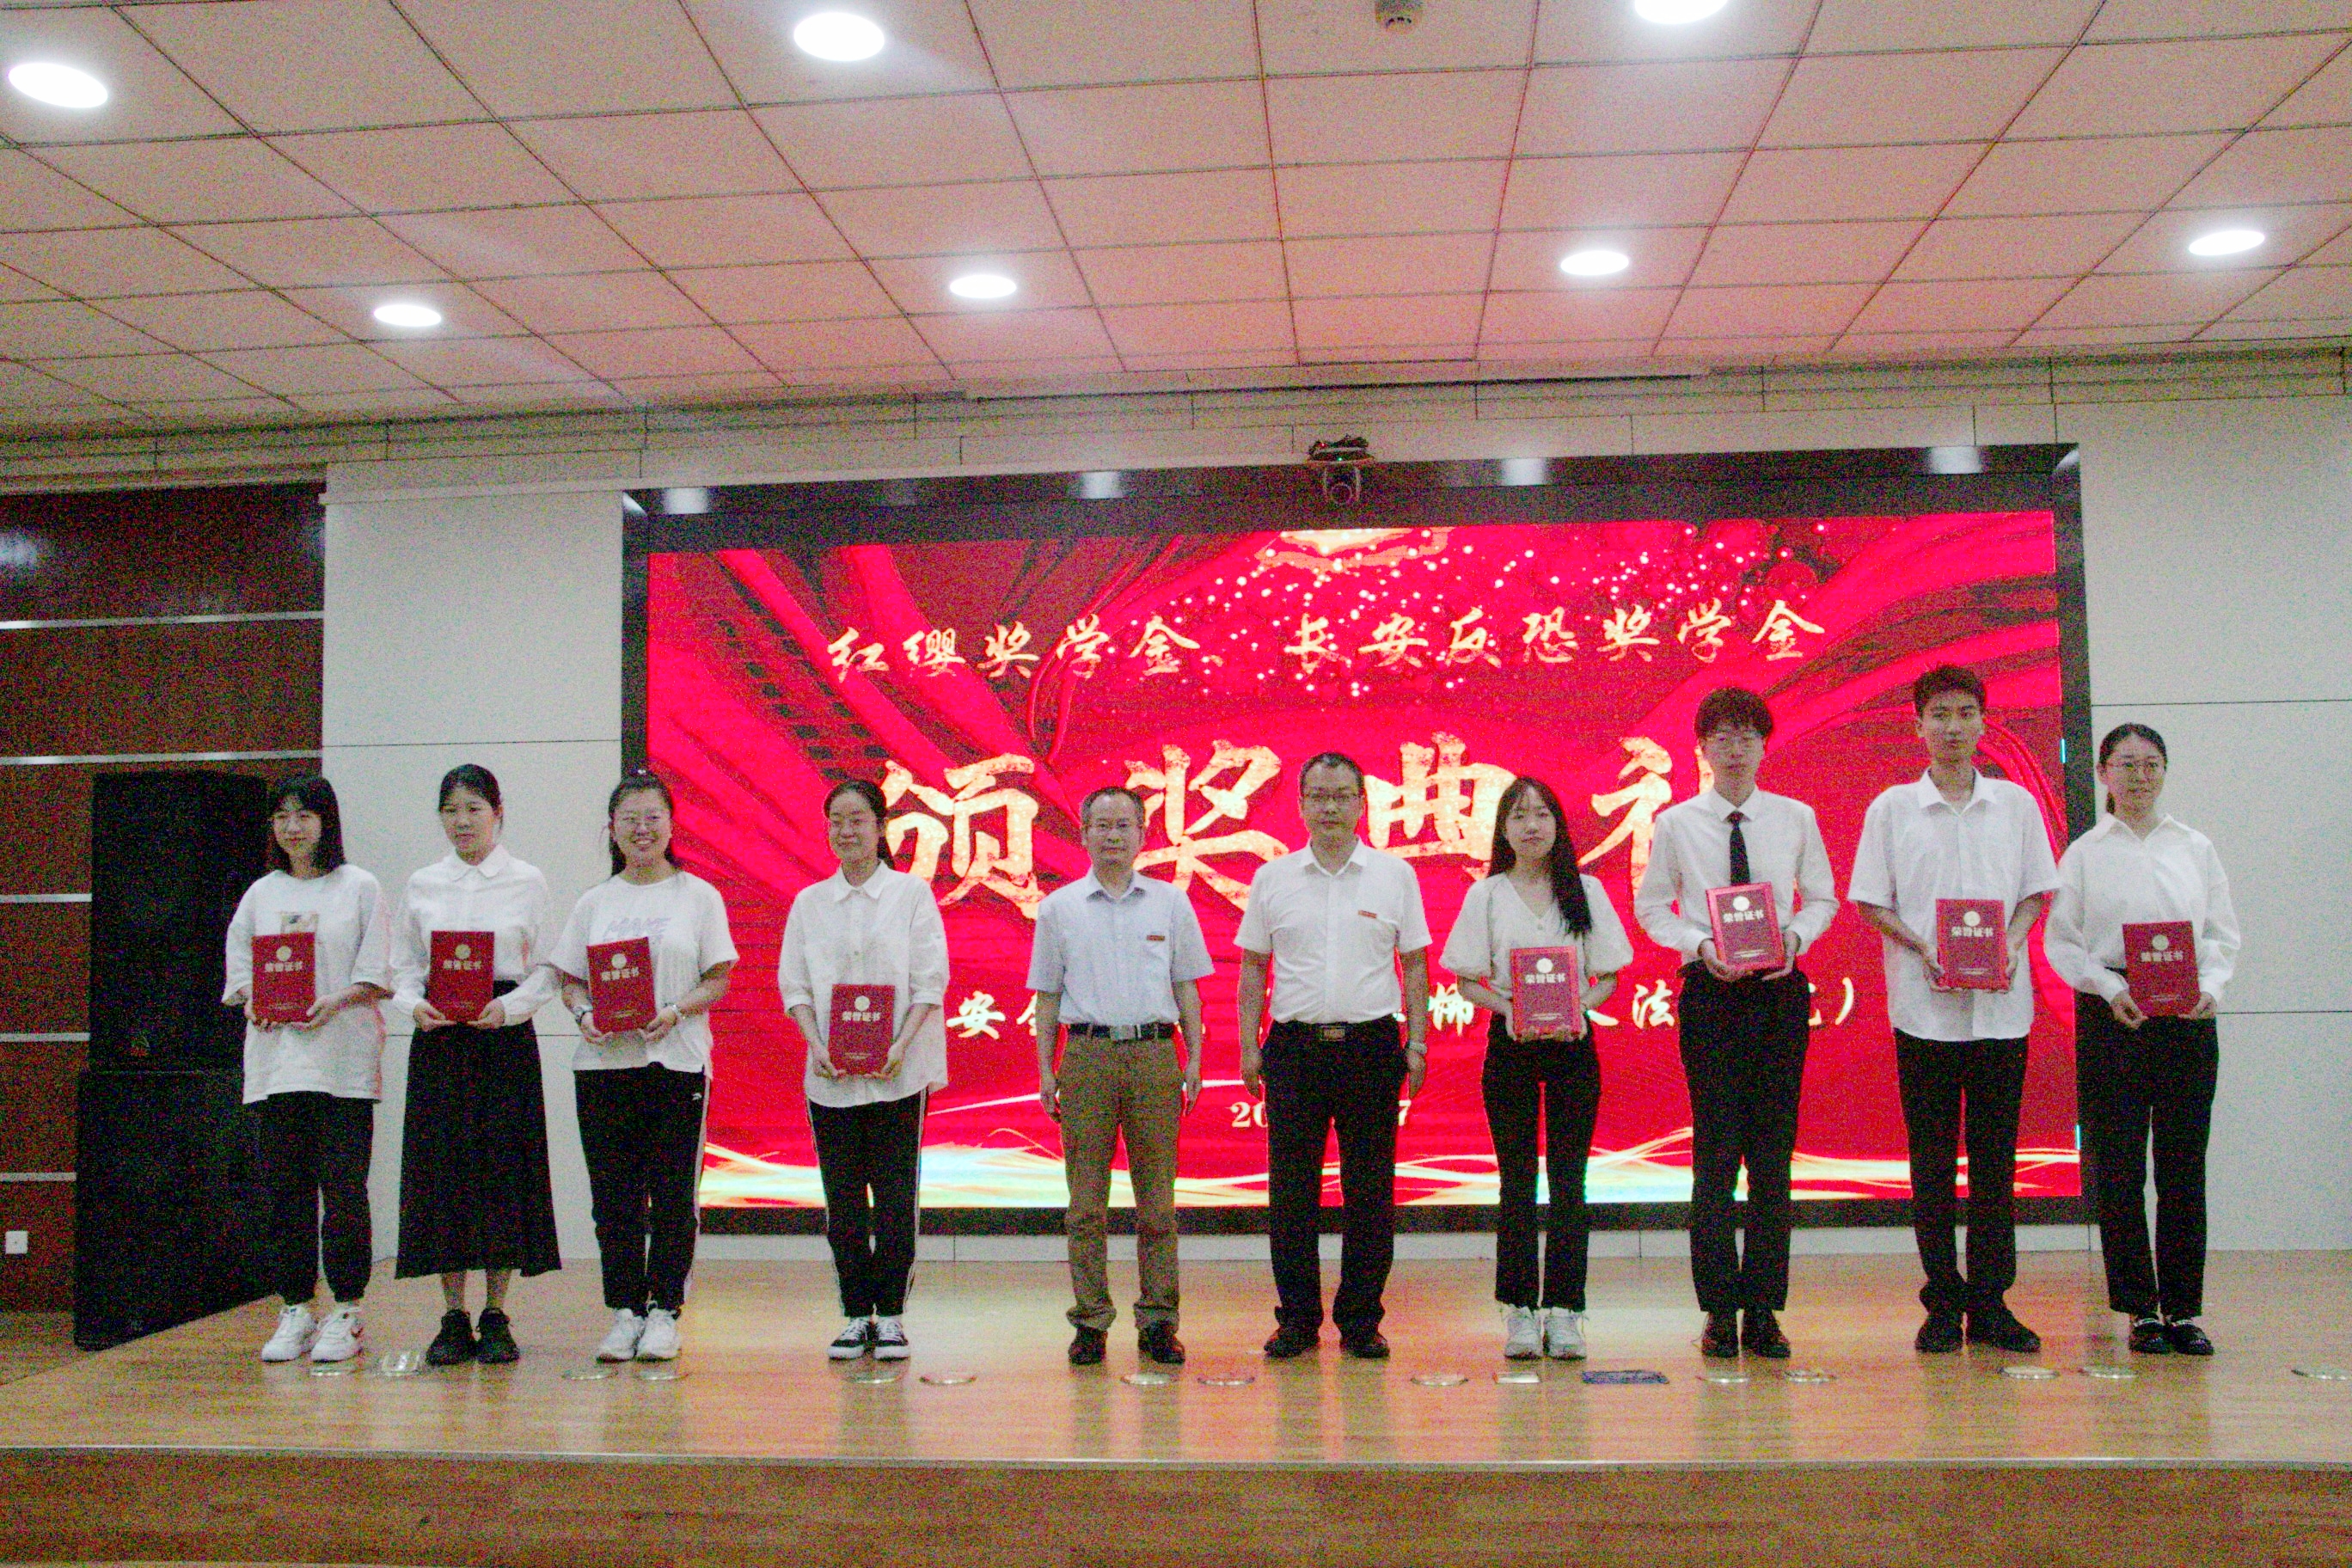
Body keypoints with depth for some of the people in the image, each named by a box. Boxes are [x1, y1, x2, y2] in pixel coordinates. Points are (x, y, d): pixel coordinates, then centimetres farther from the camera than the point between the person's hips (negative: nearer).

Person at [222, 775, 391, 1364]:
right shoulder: (260, 894, 15)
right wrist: (254, 1001, -6)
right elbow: (239, 969, 14)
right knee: (286, 1187, 4)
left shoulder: (359, 888, 4)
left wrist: (337, 1001, -16)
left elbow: (377, 975, 0)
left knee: (343, 1186, -4)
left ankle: (345, 1313, 3)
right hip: (275, 1053, 4)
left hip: (342, 1056, -4)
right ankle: (295, 1311, 12)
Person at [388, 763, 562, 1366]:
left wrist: (509, 1006, -15)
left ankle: (496, 1317, 8)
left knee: (503, 1168, -2)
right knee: (443, 1169, 0)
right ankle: (454, 1319, 9)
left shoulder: (527, 882, 3)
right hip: (439, 1040, 2)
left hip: (505, 1038, -2)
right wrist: (414, 1004, -9)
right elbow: (403, 965, 10)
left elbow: (546, 971, 1)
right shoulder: (421, 885, 10)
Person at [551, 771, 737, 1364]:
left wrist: (675, 1012, -16)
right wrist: (583, 1015, -10)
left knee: (673, 1192, -1)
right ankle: (625, 1311, 14)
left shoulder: (698, 895, 5)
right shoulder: (595, 902, 12)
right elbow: (570, 979, 11)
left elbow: (719, 979, 1)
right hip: (603, 1062, 2)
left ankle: (663, 1311, 8)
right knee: (613, 1195, 4)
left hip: (677, 1060, -2)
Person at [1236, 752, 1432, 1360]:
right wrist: (1249, 1047, 2)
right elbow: (1253, 967, 9)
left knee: (1370, 1192, 4)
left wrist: (1417, 1043, 1)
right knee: (1291, 1191, 4)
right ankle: (1297, 1320, 15)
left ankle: (1361, 1321, 15)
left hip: (1371, 1044, 0)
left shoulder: (1394, 876, 5)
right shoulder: (1273, 879, 7)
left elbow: (1414, 964, 8)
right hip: (1295, 1046, 1)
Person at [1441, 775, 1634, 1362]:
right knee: (1517, 1177, 2)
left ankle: (1564, 1310, 7)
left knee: (1569, 1176, 1)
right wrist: (1507, 1009, -15)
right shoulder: (1486, 895, 4)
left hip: (1573, 1043, 1)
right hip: (1510, 1042, -1)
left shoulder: (1586, 891, 6)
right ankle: (1519, 1310, 8)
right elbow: (1468, 981, 3)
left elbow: (1608, 976, 7)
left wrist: (1579, 1009, -12)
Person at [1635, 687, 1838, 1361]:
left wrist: (1795, 937, -8)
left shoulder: (1796, 819, 5)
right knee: (1717, 1153, -2)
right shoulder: (1677, 824, 1)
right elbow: (1650, 906, 7)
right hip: (1710, 992, -1)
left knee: (1773, 1153, 4)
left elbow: (1823, 897, 12)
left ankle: (1764, 1309, 12)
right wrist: (1700, 946, -10)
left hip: (1780, 990, 2)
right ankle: (1720, 1311, 6)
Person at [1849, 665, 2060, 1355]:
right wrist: (1922, 949, -12)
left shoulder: (2016, 803, 8)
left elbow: (2036, 892, 11)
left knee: (1995, 1158, 5)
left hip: (2002, 1005, 1)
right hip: (1925, 1006, -1)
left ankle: (1990, 1302, 14)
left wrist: (2010, 943, -8)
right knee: (1933, 1160, 3)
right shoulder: (1892, 808, 3)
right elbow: (1870, 900, 3)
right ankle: (1943, 1302, 12)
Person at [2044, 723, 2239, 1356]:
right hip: (2110, 1016, -2)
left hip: (2188, 1015, 2)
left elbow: (2223, 931, 10)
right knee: (2120, 1166, -1)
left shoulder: (2196, 848, 10)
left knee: (2184, 1164, 2)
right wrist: (2110, 988, -13)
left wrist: (2210, 985, -8)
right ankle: (2140, 1309, 7)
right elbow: (2060, 940, 1)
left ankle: (2184, 1308, 11)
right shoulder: (2084, 853, 4)